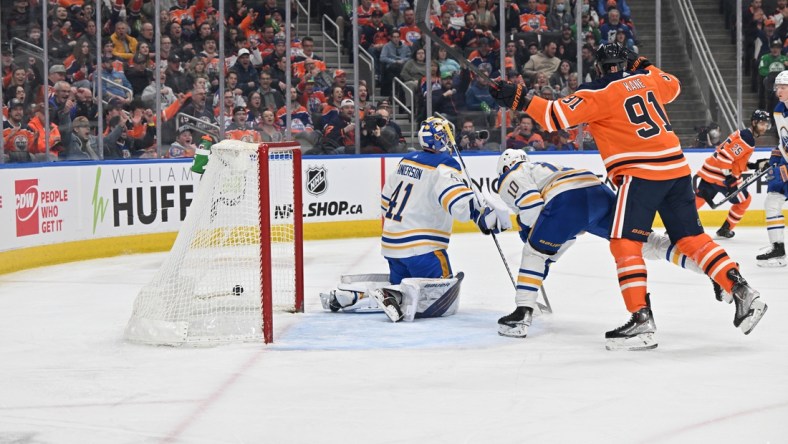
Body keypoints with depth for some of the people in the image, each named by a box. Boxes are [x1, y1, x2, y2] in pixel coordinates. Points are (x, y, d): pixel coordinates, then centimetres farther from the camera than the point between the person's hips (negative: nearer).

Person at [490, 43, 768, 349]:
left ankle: (642, 320, -15)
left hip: (641, 173, -7)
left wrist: (519, 100, -11)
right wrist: (643, 65, 40)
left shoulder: (597, 93, -5)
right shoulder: (647, 79, 14)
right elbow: (673, 87, 35)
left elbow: (559, 115, -14)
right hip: (676, 168, 7)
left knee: (625, 243, -6)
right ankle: (743, 294, 9)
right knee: (691, 238, 13)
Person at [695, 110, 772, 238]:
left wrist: (755, 166, 15)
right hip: (720, 177, -9)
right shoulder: (747, 139, -16)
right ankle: (725, 229, 16)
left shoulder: (743, 134, 17)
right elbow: (725, 155, -24)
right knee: (744, 200, 9)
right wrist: (728, 175, -22)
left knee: (698, 199, 9)